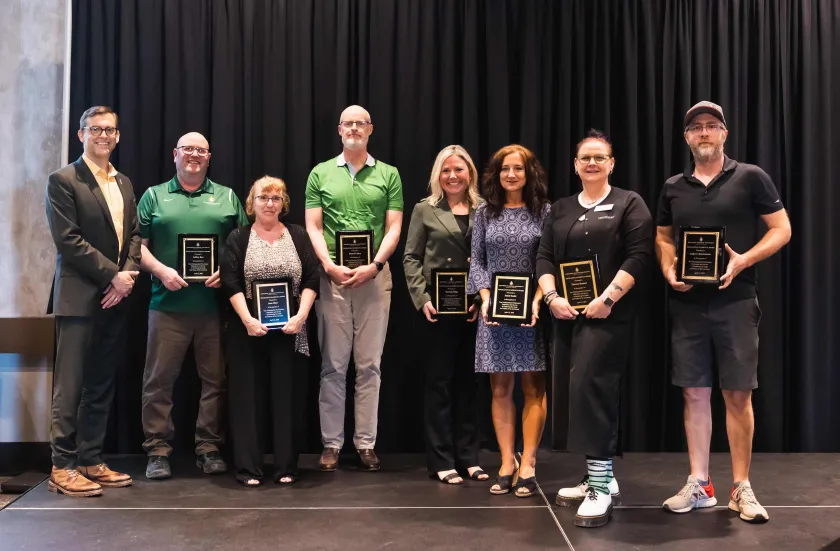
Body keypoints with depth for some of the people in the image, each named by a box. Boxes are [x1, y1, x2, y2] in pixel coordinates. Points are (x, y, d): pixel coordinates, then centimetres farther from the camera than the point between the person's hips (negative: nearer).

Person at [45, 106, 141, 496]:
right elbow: (68, 240, -12)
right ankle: (62, 467, 6)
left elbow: (134, 234, 13)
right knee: (70, 386, -2)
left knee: (101, 386, 10)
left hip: (116, 298, 6)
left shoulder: (124, 183, 17)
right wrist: (112, 275, -13)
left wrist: (128, 274, -4)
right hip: (80, 298, -6)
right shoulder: (63, 181, -4)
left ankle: (90, 461, 19)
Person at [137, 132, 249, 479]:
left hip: (215, 303, 1)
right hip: (168, 304, -1)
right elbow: (137, 244, 6)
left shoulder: (227, 197, 14)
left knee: (214, 379, 4)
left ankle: (209, 448, 15)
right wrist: (160, 270, -11)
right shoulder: (154, 196, 12)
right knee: (159, 380, 0)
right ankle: (158, 450, 9)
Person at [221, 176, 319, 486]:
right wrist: (248, 320, -17)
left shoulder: (298, 236, 9)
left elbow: (311, 280, 2)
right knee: (248, 395, 1)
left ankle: (286, 466, 11)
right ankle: (248, 468, 8)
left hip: (289, 330, 1)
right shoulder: (238, 238, 5)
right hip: (248, 329, -1)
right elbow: (231, 283, -5)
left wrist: (301, 316, -12)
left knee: (288, 395, 3)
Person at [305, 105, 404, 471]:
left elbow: (394, 228, 2)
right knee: (333, 365, 4)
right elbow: (313, 227, 4)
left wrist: (374, 266, -12)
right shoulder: (320, 174, 9)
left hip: (374, 276, 0)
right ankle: (331, 443, 11)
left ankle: (366, 443, 13)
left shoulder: (388, 175, 8)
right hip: (331, 276, 0)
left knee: (369, 364, 5)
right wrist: (330, 266, -11)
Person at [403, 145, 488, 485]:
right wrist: (422, 298, -12)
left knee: (469, 382, 10)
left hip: (476, 308, 3)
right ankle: (441, 461, 11)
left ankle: (468, 457, 20)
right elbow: (411, 258, 0)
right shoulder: (425, 210, 3)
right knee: (440, 382, 3)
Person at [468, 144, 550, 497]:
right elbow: (477, 260, 7)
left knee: (533, 388, 0)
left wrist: (538, 298, -15)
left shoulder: (543, 211, 3)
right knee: (500, 389, 5)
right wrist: (485, 297, -8)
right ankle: (507, 463, 12)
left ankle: (527, 464, 7)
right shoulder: (485, 212, 9)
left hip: (533, 310, -2)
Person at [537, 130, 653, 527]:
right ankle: (599, 479, 19)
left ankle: (601, 485, -13)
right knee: (574, 390, 7)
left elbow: (639, 257, -8)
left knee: (589, 384, -18)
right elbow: (544, 258, 11)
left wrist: (607, 298, -18)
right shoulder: (560, 210, 17)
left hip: (608, 315, -6)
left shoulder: (628, 204, 2)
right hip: (567, 315, 6)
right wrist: (552, 296, -6)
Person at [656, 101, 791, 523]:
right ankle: (699, 484, 16)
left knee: (737, 394, 0)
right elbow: (663, 238, 18)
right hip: (687, 304, 3)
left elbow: (782, 229, -2)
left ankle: (741, 488, 13)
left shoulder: (750, 177, -1)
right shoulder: (673, 187, 10)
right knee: (694, 394, 6)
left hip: (735, 301, -3)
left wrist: (743, 261, -17)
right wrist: (669, 270, -2)